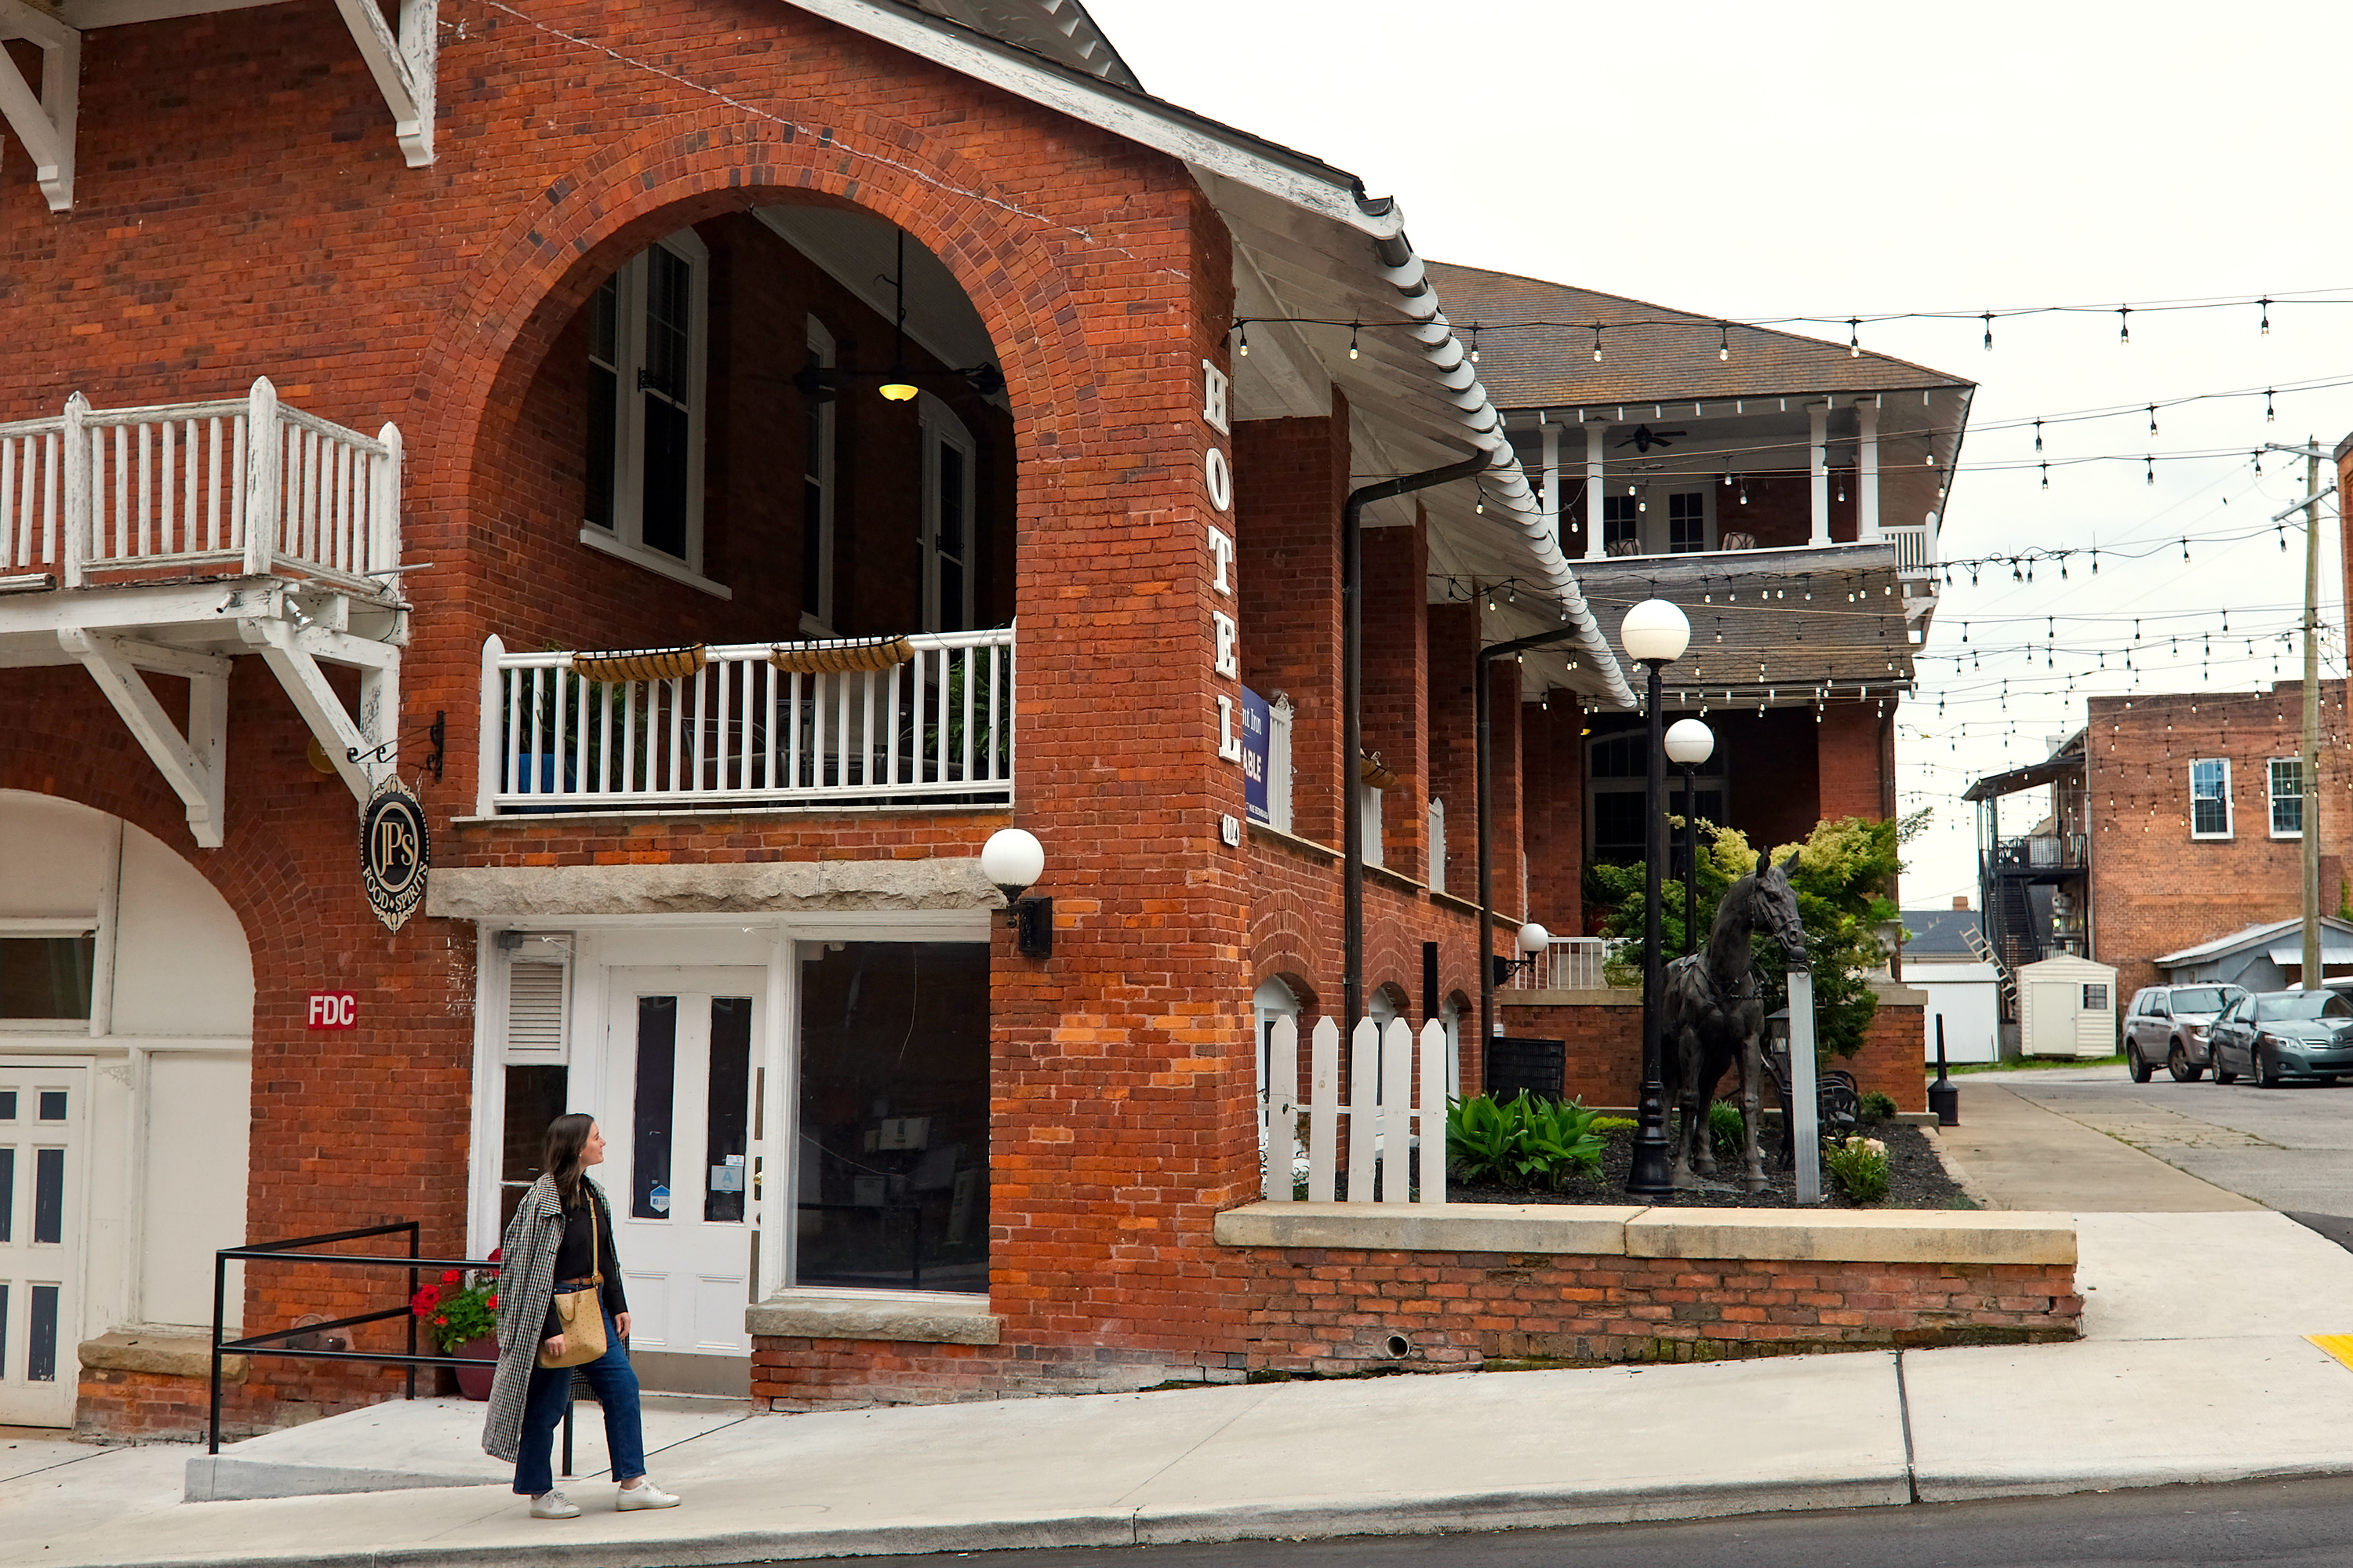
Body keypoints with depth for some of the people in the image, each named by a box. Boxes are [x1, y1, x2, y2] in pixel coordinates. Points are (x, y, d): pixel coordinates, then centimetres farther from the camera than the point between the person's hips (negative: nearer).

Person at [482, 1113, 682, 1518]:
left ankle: (633, 1484, 13)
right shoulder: (545, 1197, -16)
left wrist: (618, 1306, 16)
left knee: (622, 1383, 6)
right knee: (549, 1400, 1)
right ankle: (540, 1494, 15)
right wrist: (549, 1328, -21)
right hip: (557, 1309, -9)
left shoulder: (592, 1193, 10)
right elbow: (535, 1267, -18)